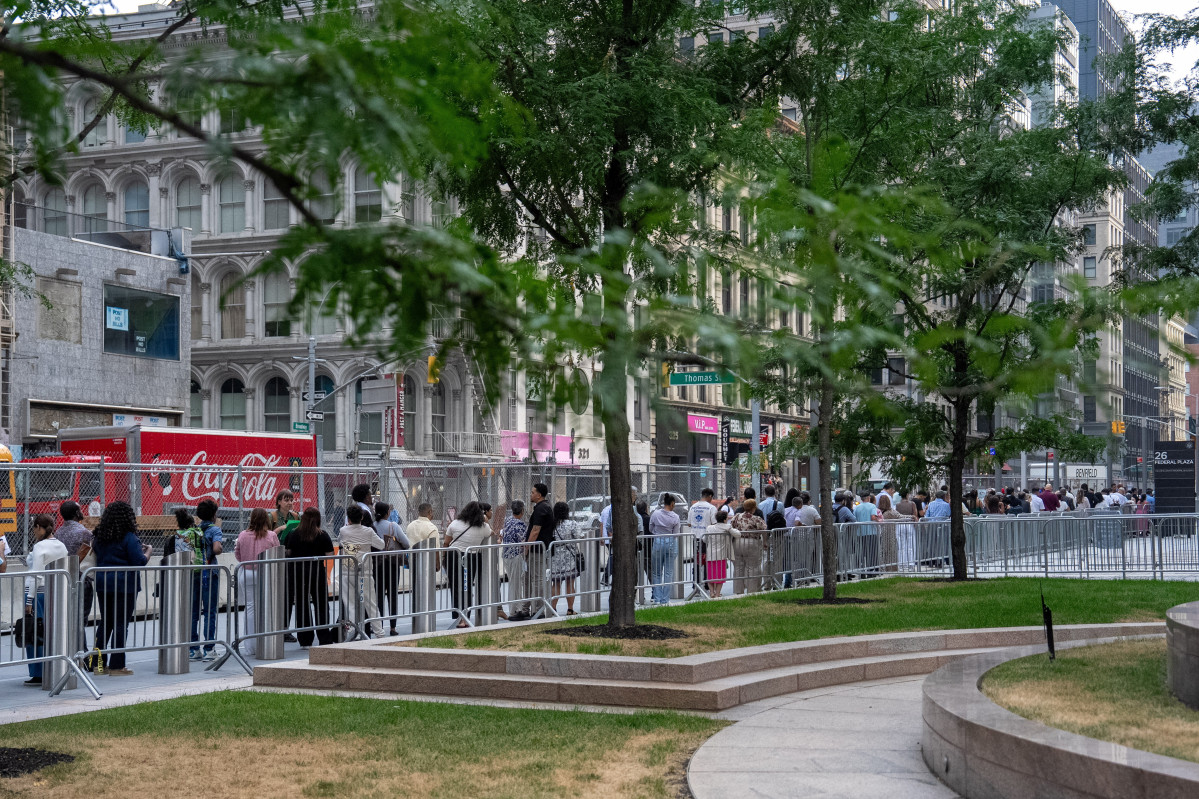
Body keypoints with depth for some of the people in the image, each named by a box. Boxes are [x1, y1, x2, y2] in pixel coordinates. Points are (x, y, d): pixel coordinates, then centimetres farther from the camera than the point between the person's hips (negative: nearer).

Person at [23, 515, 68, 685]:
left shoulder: (40, 547, -12)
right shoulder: (61, 546, 9)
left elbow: (36, 575, -15)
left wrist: (29, 601, -13)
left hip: (39, 592, -7)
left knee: (34, 635, 0)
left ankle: (38, 675, 0)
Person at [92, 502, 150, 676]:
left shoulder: (99, 537, 8)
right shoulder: (128, 537, -12)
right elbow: (139, 561, -15)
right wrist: (147, 551, 6)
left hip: (102, 583, 6)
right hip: (124, 584, -6)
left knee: (105, 623, 15)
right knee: (121, 624, -1)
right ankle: (116, 666, -1)